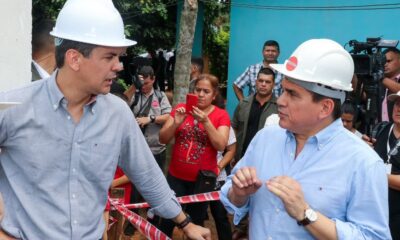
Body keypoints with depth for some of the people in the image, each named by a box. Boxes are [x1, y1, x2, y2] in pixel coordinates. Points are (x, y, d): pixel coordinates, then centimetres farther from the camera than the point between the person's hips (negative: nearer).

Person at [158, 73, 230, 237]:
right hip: (176, 176, 2)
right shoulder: (181, 108, -1)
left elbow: (221, 145, -16)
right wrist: (176, 123, -21)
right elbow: (163, 139, -3)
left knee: (196, 222, 15)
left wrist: (206, 121, -25)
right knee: (167, 220, 6)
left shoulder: (221, 115, -6)